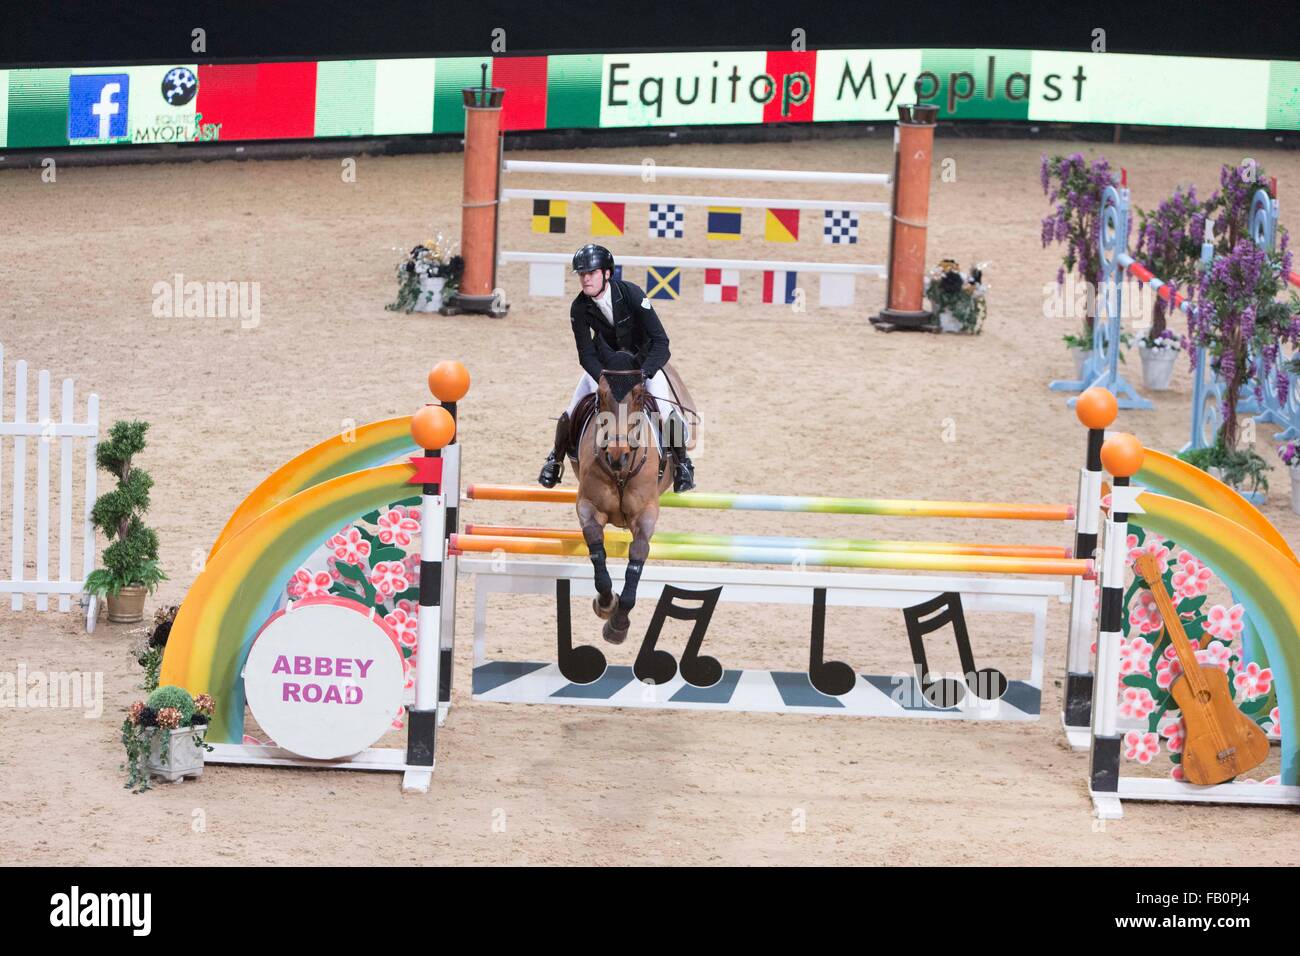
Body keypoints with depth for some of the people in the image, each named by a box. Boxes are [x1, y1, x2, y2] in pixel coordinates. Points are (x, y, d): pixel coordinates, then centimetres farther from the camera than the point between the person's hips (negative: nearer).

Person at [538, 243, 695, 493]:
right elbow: (587, 355, -17)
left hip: (644, 357, -2)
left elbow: (660, 341, -29)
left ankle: (682, 463, 5)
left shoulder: (631, 294, -30)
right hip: (604, 361, 3)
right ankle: (555, 460, 23)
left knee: (664, 411, -21)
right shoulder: (579, 308, -21)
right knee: (572, 413, -6)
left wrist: (642, 375, -40)